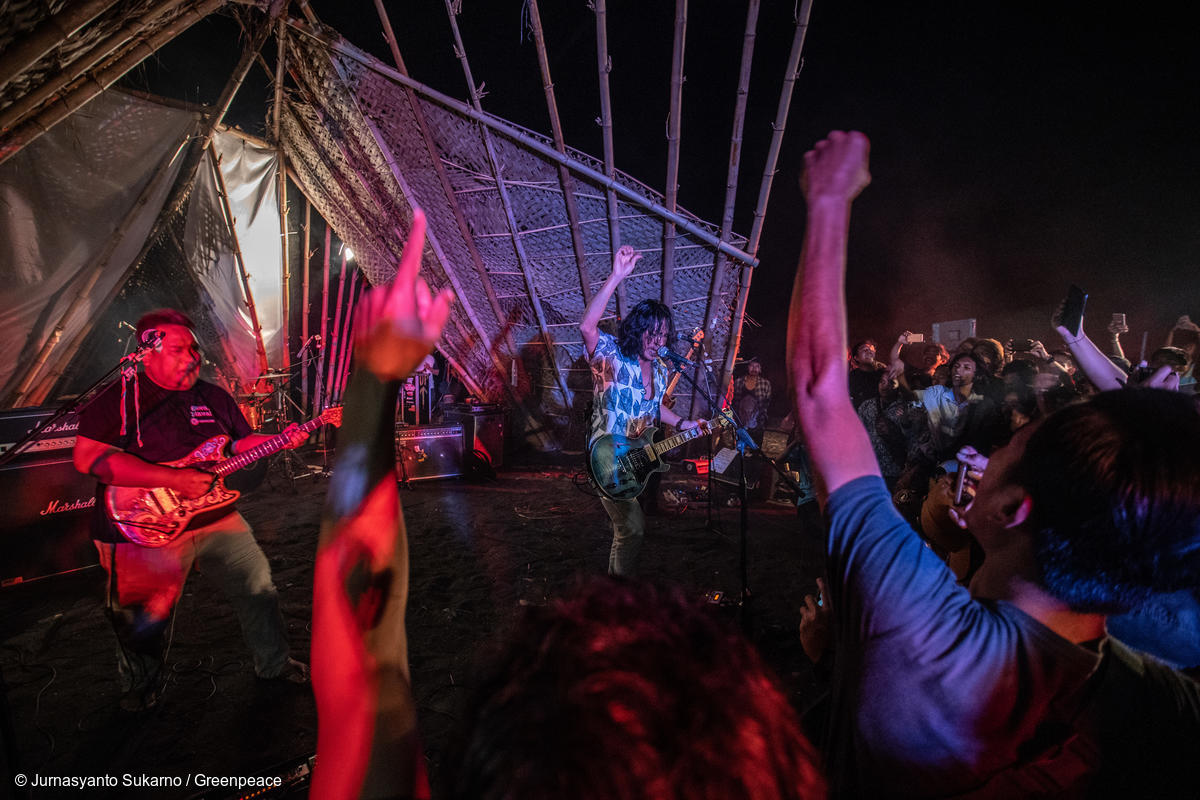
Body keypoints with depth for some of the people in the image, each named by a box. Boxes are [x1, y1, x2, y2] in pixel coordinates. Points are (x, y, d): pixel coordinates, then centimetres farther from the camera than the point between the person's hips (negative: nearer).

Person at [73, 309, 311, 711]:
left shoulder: (213, 396, 8)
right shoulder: (119, 397, -9)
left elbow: (242, 442, 15)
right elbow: (87, 457, -20)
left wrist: (282, 440, -6)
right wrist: (173, 479, -25)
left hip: (217, 517, 5)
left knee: (259, 588, 9)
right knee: (144, 623, 10)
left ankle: (274, 662, 30)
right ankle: (141, 687, 41)